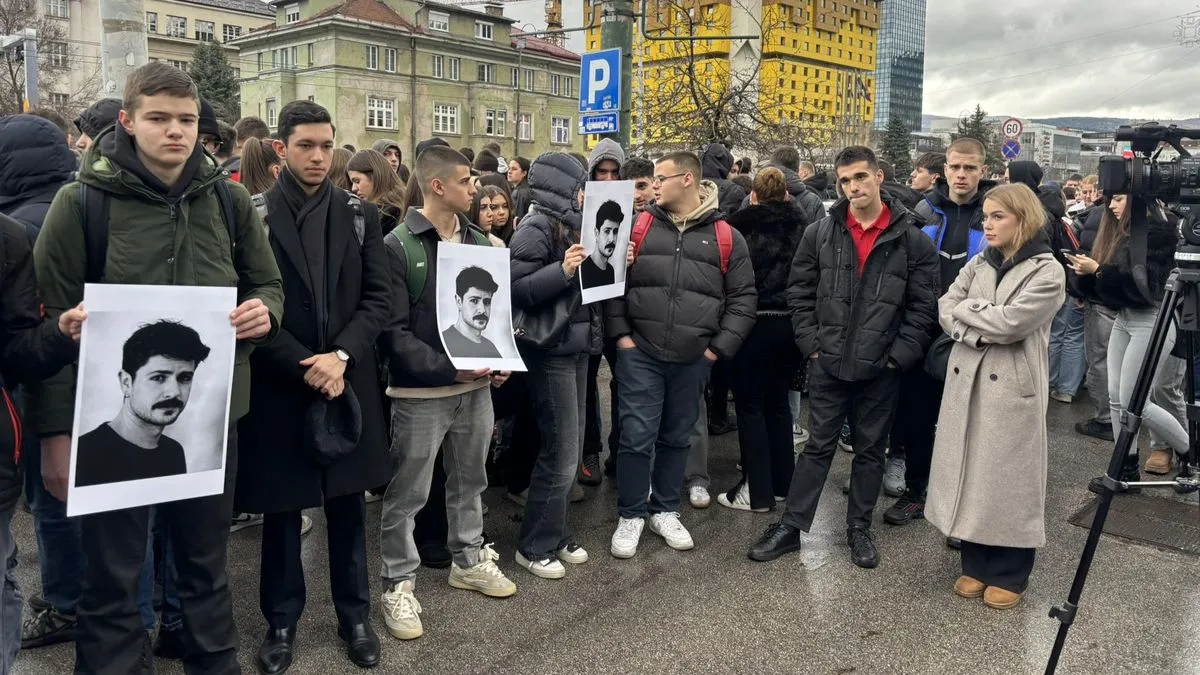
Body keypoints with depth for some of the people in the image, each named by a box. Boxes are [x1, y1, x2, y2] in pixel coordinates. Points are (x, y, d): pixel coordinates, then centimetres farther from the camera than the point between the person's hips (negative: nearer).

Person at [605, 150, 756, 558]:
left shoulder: (725, 237, 2)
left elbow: (743, 298, 3)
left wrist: (720, 348, -3)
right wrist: (620, 335, -5)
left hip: (694, 359, 1)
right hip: (640, 354, -1)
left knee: (676, 437, 15)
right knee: (637, 436, 0)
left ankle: (665, 511, 31)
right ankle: (630, 515, 18)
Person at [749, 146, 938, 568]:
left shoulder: (912, 239, -4)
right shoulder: (820, 234, 1)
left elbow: (924, 305, -3)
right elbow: (800, 292, 6)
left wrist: (900, 355, -9)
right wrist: (811, 343, -2)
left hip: (881, 369, -1)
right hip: (828, 363, 1)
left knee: (870, 450, 13)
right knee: (818, 447, 9)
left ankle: (859, 528, 29)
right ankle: (791, 526, 19)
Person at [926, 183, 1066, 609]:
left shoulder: (1048, 272, -6)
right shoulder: (977, 264, 11)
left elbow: (1010, 322, -17)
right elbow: (945, 312, 1)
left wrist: (968, 307, -5)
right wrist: (981, 333, -15)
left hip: (1012, 387, -5)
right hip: (966, 381, 5)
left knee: (1008, 480, 3)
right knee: (970, 474, 10)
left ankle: (1009, 575, 18)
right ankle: (975, 565, 24)